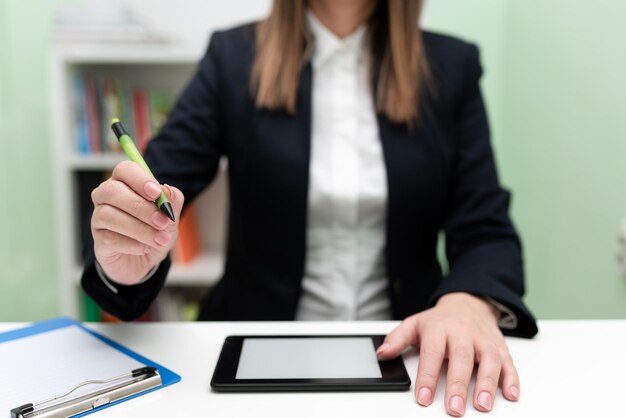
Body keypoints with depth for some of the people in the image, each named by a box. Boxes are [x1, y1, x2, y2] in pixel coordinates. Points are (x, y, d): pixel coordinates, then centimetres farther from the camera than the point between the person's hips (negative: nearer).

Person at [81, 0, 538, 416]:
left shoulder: (451, 67, 2)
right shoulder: (234, 57, 0)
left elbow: (487, 231, -2)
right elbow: (154, 195, -6)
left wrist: (472, 304, -24)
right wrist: (130, 258, -30)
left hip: (405, 353, 2)